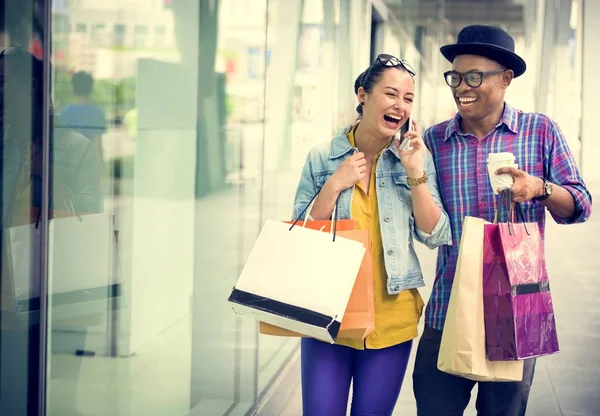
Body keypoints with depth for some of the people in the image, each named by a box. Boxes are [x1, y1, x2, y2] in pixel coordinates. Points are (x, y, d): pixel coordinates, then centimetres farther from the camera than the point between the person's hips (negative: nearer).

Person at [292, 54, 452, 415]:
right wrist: (334, 185, -12)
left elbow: (435, 236, -3)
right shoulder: (322, 160, -1)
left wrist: (415, 172, -12)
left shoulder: (417, 158, 2)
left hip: (391, 319, 1)